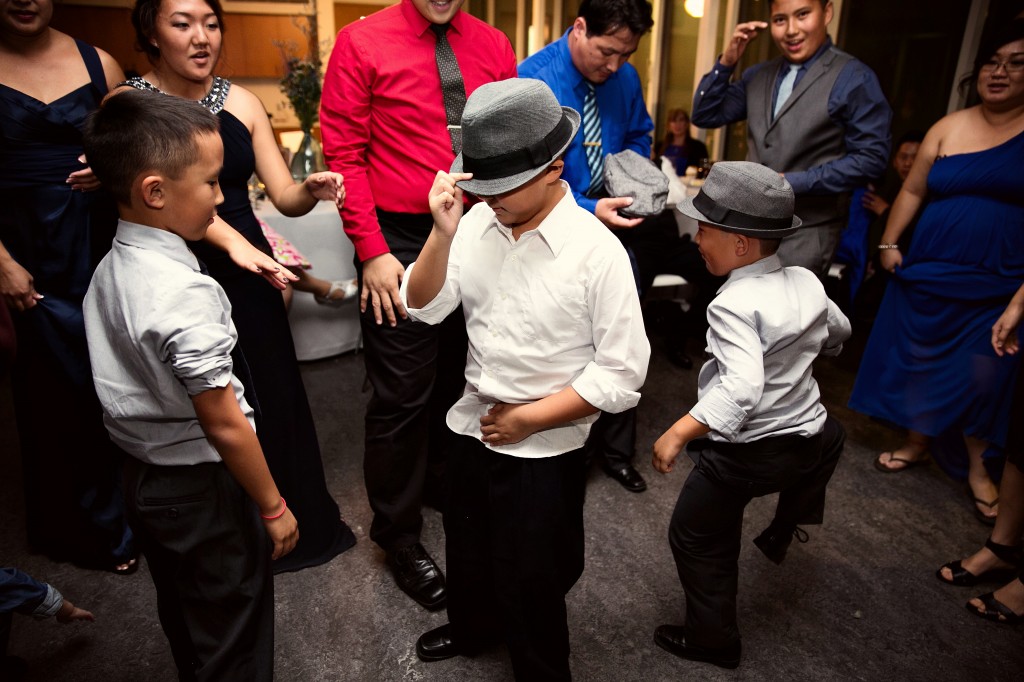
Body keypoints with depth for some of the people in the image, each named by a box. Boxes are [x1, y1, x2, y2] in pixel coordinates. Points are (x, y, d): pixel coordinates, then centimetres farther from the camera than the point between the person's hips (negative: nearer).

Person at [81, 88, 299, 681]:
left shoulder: (110, 269, -1)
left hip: (145, 475, 9)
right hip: (205, 488, -8)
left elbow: (134, 385, 8)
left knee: (185, 622, 28)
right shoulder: (186, 292, -28)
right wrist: (274, 507, -13)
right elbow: (224, 425, -25)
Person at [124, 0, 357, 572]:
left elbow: (285, 196, 2)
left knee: (273, 399, 8)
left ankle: (296, 523, 30)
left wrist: (311, 191, -21)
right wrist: (234, 242, -36)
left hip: (248, 273, 3)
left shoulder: (241, 102, 4)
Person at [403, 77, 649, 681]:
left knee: (530, 580, 16)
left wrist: (528, 418, -15)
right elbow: (424, 307, -6)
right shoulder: (478, 222, -9)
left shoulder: (596, 251, -21)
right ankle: (472, 627, 60)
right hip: (473, 426, 5)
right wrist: (443, 232, -22)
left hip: (544, 449, -5)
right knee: (467, 551, 28)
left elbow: (622, 372, -17)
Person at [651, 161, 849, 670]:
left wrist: (678, 433, -40)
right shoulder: (807, 282, -3)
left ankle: (711, 641, 27)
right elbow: (839, 332, 17)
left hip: (744, 453, -8)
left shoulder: (734, 304, -26)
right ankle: (784, 529, 56)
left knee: (696, 537, 13)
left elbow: (742, 387, -39)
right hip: (808, 437, 8)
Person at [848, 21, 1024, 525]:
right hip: (929, 271, 3)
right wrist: (888, 243, 3)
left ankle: (977, 466, 23)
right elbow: (913, 190, 9)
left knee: (982, 374, 2)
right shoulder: (949, 128, 4)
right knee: (919, 360, 11)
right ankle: (916, 443, 30)